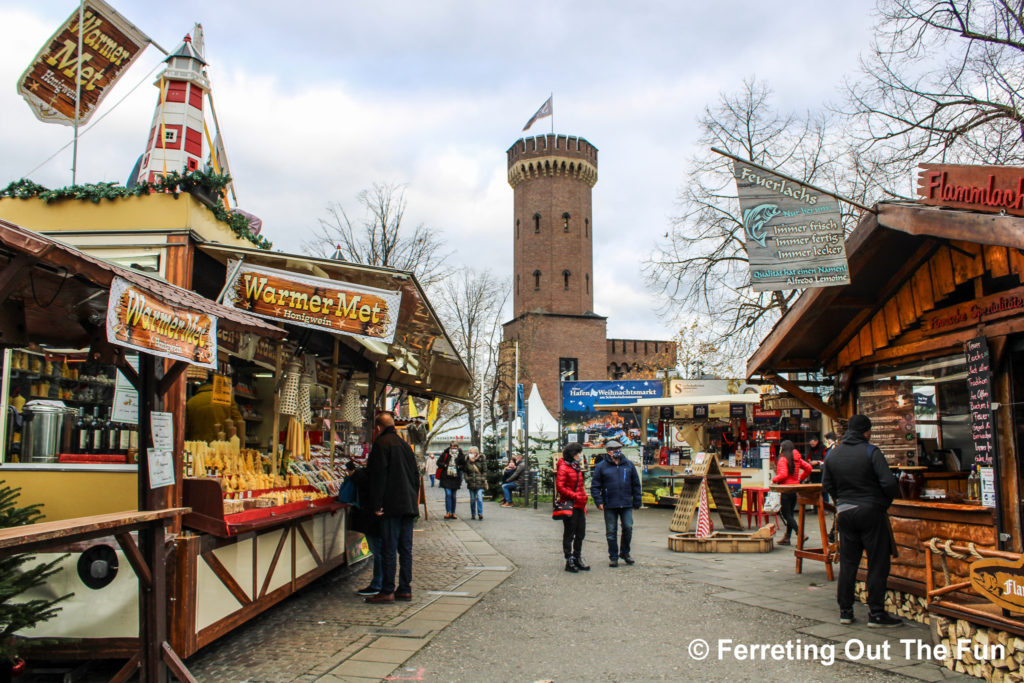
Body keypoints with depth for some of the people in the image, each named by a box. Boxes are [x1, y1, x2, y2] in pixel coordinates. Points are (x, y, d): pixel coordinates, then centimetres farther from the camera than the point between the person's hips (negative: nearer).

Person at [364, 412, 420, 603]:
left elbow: (378, 476, -13)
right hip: (409, 505, 8)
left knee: (388, 550, -4)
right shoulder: (404, 444, 17)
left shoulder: (381, 444, -6)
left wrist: (376, 504, -12)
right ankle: (405, 589, 13)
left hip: (392, 506, -8)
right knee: (405, 548, 10)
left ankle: (387, 591, -2)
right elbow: (416, 475, 18)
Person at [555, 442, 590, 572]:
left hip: (579, 505, 9)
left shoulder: (577, 468, 18)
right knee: (569, 534, 0)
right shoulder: (563, 468, -10)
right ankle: (569, 561, 7)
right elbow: (560, 487, -17)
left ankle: (577, 559, 25)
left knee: (580, 533, 13)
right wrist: (575, 496, -18)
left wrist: (584, 496, 12)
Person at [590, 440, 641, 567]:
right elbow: (595, 486, 1)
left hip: (626, 504, 2)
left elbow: (636, 484, 13)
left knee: (628, 528, -1)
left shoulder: (629, 465, 8)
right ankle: (613, 557, 15)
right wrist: (598, 501, -8)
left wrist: (637, 502, 10)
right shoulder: (601, 466, 1)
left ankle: (625, 553, 20)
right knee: (611, 532, 3)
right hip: (609, 505, -2)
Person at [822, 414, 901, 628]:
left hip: (845, 513, 5)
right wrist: (885, 502, 1)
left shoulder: (833, 455, 5)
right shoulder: (871, 452, -11)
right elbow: (889, 483, -16)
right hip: (871, 512, -5)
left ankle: (845, 611, 15)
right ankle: (876, 614, 5)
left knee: (847, 564, 11)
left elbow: (827, 485, 11)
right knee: (878, 564, 4)